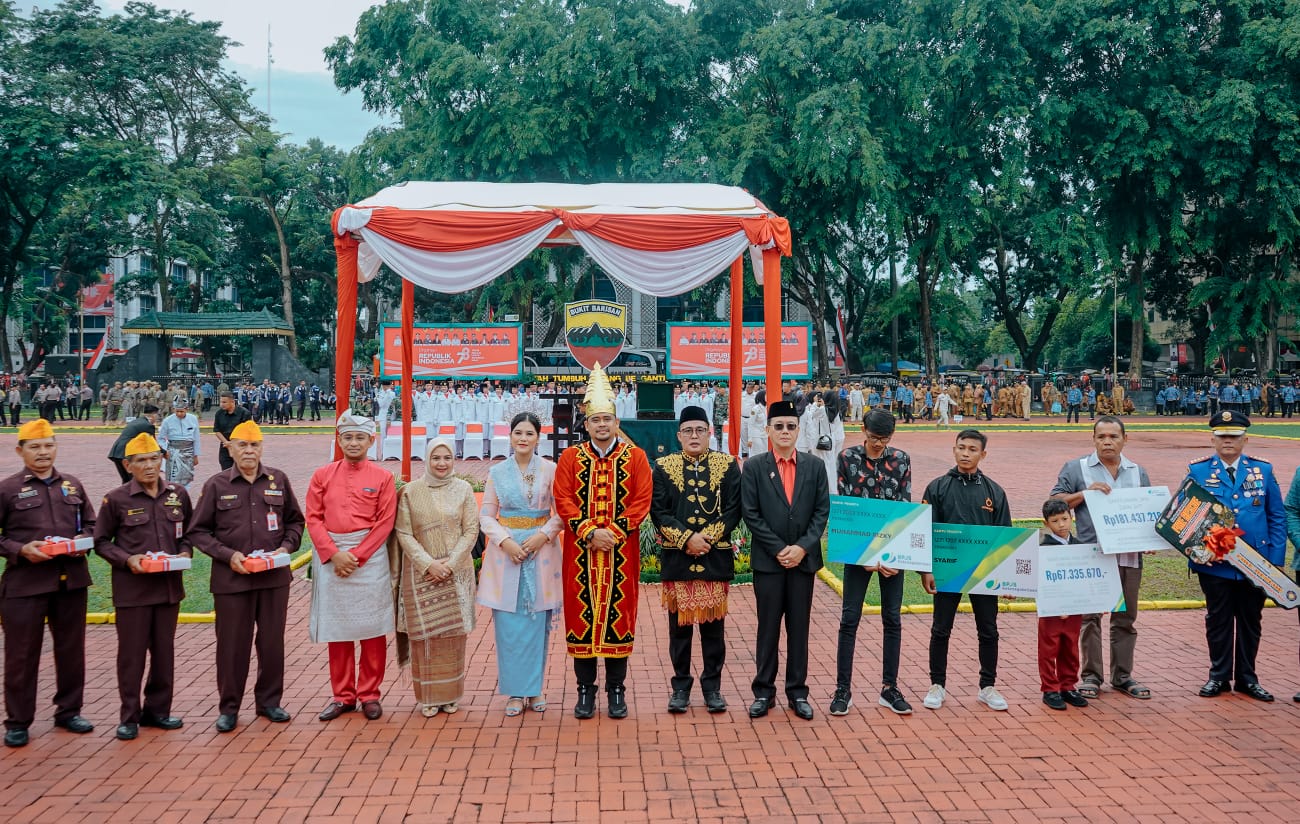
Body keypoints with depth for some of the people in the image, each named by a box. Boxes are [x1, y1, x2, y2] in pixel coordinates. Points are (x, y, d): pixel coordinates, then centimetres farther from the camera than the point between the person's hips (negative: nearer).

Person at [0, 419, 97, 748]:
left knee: (71, 649, 12)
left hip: (71, 581, 4)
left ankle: (68, 711, 26)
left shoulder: (73, 485, 9)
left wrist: (83, 540, -4)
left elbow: (91, 524, 16)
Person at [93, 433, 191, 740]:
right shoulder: (116, 499, -4)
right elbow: (101, 542, 1)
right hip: (132, 588, -3)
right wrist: (127, 559, -14)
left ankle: (158, 709, 25)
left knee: (164, 651, 10)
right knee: (131, 654, 3)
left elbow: (189, 532, 16)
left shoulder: (178, 494, 5)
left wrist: (184, 552, -4)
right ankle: (129, 717, 15)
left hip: (169, 585, 3)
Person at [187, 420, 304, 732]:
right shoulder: (216, 485, 1)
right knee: (232, 644, 4)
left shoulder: (279, 480, 6)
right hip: (231, 578, -2)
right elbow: (197, 532, 3)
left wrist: (286, 547, -2)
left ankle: (269, 701, 24)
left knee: (273, 641, 8)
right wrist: (227, 555, -10)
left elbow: (295, 521, 16)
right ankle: (229, 708, 18)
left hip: (274, 575, 2)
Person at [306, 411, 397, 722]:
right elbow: (313, 518, 2)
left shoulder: (383, 477, 0)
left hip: (370, 557, -2)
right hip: (330, 557, 2)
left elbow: (385, 523, -5)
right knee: (337, 630, 9)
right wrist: (334, 554, -11)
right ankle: (343, 696, 20)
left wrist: (356, 556, -12)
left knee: (372, 629, 3)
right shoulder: (322, 475, 6)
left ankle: (369, 695, 15)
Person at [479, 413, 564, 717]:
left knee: (537, 621, 3)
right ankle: (515, 691, 10)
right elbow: (486, 514, 3)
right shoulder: (497, 472, 5)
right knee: (508, 623, 1)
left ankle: (534, 687, 15)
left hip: (541, 551, -1)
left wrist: (543, 535, -15)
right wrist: (505, 540, -11)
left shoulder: (550, 470, 1)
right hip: (505, 551, 1)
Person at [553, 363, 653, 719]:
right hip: (580, 550, 1)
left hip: (622, 551, 0)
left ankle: (617, 690, 15)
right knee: (582, 614, 3)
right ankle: (585, 690, 15)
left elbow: (642, 500, -3)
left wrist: (614, 532, -14)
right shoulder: (570, 457, 4)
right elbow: (563, 499, -2)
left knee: (619, 613, 4)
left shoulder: (635, 456, 3)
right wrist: (590, 532, -14)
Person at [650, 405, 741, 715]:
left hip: (716, 557, 0)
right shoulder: (663, 467, 4)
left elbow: (733, 510, -1)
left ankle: (712, 686, 18)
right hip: (676, 558, 0)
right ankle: (681, 685, 18)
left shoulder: (727, 465, 4)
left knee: (713, 623, 6)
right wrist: (687, 538, -14)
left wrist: (707, 537, -12)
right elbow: (658, 512, -3)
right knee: (679, 623, 6)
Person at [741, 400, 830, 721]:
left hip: (804, 558, 1)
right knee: (768, 627, 6)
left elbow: (822, 511, 1)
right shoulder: (754, 467, -1)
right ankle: (764, 692, 15)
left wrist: (802, 547, -10)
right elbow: (750, 513, -5)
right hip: (768, 559, -1)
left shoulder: (814, 466, 4)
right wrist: (779, 549, -10)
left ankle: (798, 692, 18)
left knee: (799, 627, 8)